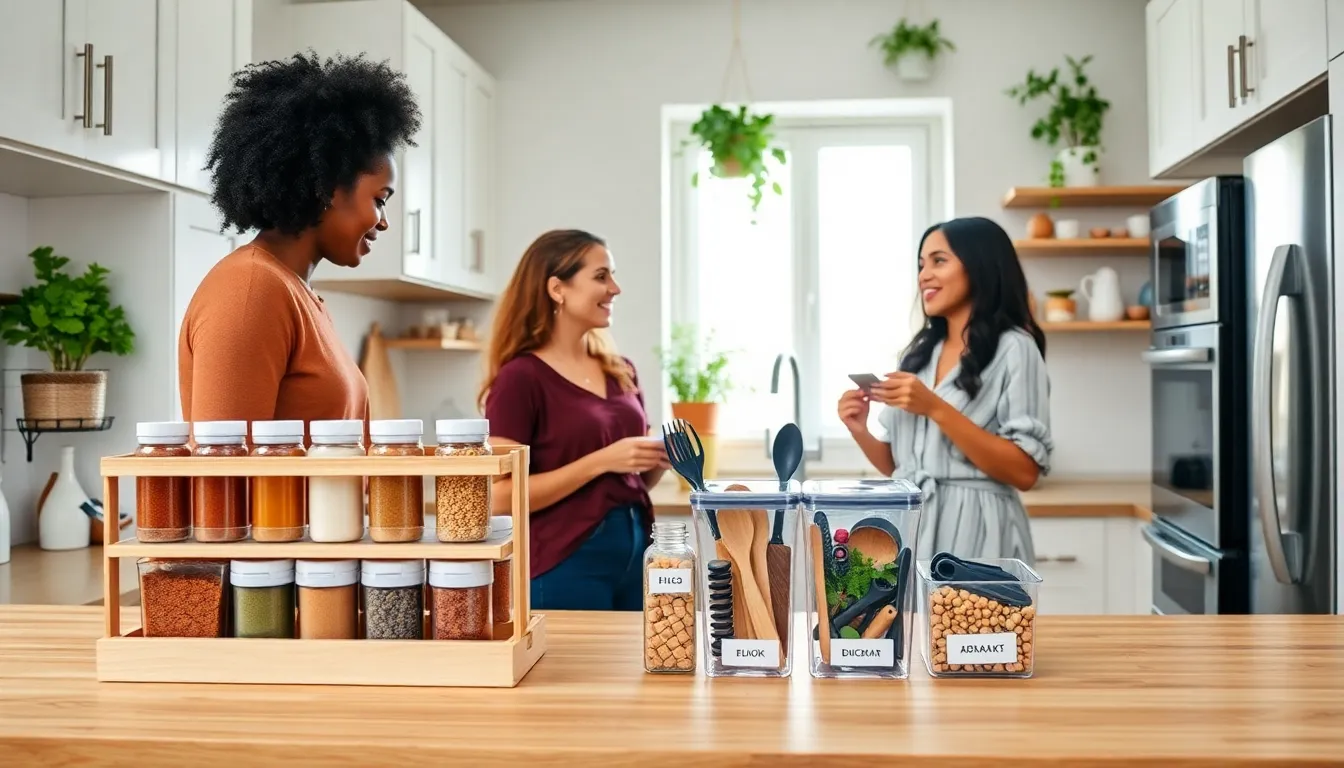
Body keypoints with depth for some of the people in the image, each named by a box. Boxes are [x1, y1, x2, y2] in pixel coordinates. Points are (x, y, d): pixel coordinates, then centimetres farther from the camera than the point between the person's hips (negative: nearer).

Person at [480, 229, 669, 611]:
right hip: (563, 564, -6)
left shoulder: (621, 372, 9)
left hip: (636, 551, 7)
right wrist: (601, 461, -20)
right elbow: (503, 497, -16)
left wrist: (659, 461, -3)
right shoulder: (520, 379, -11)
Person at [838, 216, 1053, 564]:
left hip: (971, 534, -6)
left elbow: (1025, 471, -14)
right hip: (911, 529, 6)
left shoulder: (1013, 348, -5)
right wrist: (861, 432, -3)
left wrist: (936, 409, -18)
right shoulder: (920, 353, 13)